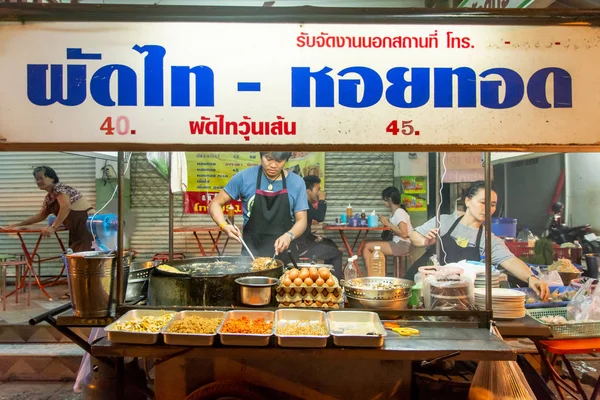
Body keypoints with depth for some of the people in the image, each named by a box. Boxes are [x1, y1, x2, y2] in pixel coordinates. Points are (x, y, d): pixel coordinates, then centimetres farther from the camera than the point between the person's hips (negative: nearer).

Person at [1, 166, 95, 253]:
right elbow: (41, 215, 29)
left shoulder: (59, 188, -10)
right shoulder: (49, 197, 17)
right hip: (76, 230, 9)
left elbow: (65, 207, -26)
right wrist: (18, 224, 25)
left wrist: (53, 227, -29)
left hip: (87, 225, -9)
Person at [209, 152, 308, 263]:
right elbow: (215, 204, 2)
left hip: (285, 253, 1)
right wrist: (225, 226, -18)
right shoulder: (244, 177, -5)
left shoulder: (297, 183, -2)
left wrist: (289, 236, -21)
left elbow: (301, 220, 0)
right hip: (252, 252, -1)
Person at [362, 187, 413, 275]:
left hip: (402, 245, -9)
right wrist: (385, 221, -2)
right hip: (396, 243, 9)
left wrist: (387, 223, -15)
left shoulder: (399, 212, -13)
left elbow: (404, 234, -22)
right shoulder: (394, 212, 15)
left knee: (367, 246, -11)